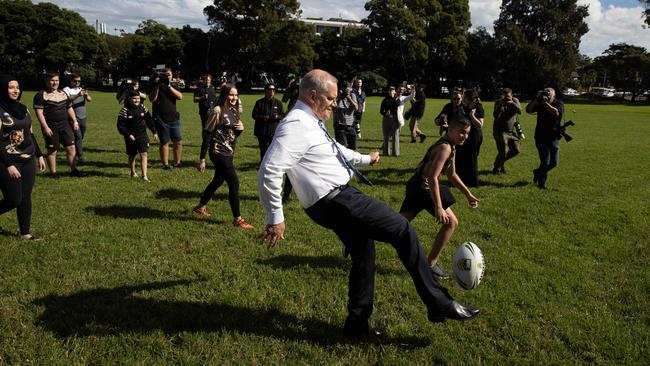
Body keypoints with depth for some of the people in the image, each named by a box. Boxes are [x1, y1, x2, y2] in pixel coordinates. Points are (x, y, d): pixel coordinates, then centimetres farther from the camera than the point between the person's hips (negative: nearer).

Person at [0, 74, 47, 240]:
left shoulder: (22, 108, 8)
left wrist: (39, 155, 14)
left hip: (28, 160, 6)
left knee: (26, 197, 8)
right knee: (14, 200, 0)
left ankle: (25, 232, 17)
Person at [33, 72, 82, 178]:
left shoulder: (63, 94, 14)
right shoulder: (41, 95, -6)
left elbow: (69, 108, 22)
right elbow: (39, 112, -11)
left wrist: (75, 121, 12)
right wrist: (45, 127, -18)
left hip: (65, 125, 5)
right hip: (51, 127, -5)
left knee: (71, 147, 2)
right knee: (52, 150, 3)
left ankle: (73, 169, 10)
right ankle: (53, 172, 14)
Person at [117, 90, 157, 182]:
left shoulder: (142, 107, 0)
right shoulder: (125, 110, -11)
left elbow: (149, 119, 11)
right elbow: (120, 125, -10)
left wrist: (154, 132, 11)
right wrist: (128, 135, -18)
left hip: (142, 134, 2)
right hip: (131, 137, -2)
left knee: (144, 154, -10)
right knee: (132, 156, 14)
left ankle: (144, 176, -12)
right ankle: (133, 172, 36)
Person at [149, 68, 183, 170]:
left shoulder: (173, 86, 12)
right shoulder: (156, 86, 3)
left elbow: (180, 96, -7)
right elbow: (152, 99, -11)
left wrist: (169, 86, -15)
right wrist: (157, 86, -15)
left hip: (174, 118, 4)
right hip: (161, 119, -3)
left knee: (178, 141, 3)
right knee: (164, 142, -1)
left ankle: (177, 162, 15)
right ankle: (165, 165, 6)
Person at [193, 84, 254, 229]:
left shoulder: (234, 111, 10)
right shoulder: (217, 111, -14)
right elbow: (208, 135, -14)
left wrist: (240, 129, -6)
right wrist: (202, 159, -15)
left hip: (228, 153, 9)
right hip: (219, 153, -9)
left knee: (217, 181, 20)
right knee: (234, 183, -8)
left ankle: (200, 207, 38)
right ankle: (237, 219, 1)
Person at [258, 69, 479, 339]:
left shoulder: (311, 122, 13)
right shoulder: (296, 125, -18)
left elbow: (335, 149, 32)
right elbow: (269, 171, -25)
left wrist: (365, 159, 44)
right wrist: (276, 218, -21)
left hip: (340, 197, 11)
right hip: (335, 202, -11)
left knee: (364, 255, 19)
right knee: (402, 229, -9)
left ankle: (357, 325, 34)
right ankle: (439, 304, 0)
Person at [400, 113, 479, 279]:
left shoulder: (451, 147, 11)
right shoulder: (445, 148, -21)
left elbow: (451, 175, 22)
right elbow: (432, 177, -28)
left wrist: (468, 194, 22)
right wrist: (438, 208, -30)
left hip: (417, 187, 10)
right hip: (423, 189, -10)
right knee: (451, 222, -2)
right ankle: (431, 264, 6)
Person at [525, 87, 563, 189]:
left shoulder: (559, 103, -3)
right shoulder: (539, 104, 2)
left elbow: (556, 113, -23)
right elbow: (528, 110, -9)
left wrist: (546, 103, -27)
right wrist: (536, 100, -20)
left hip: (553, 137, 1)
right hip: (540, 137, -1)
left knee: (554, 162, 1)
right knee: (545, 162, -6)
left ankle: (538, 173, 28)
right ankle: (541, 181, 15)